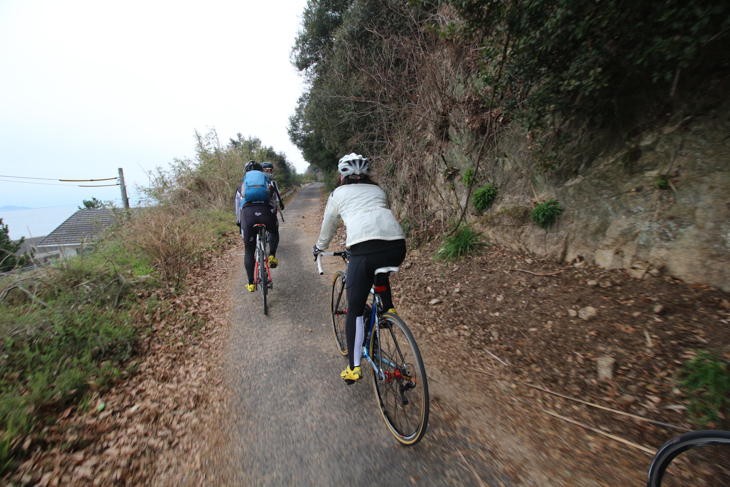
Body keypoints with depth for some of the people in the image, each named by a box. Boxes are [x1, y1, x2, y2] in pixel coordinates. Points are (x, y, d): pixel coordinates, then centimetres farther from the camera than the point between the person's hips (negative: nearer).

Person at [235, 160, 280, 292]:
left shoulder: (241, 186, 27)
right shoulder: (267, 182, 26)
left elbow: (238, 206, 32)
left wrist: (239, 223, 45)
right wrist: (275, 220, 44)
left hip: (248, 214, 1)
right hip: (266, 211, 0)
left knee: (249, 251, 14)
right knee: (274, 231, 35)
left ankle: (251, 283, 19)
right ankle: (272, 256, 13)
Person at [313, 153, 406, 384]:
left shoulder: (338, 193, 22)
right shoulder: (377, 190, 31)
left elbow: (328, 226, 31)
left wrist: (319, 248, 50)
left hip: (365, 249, -4)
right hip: (397, 246, 5)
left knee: (355, 309, 10)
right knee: (381, 269, 40)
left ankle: (354, 368, 15)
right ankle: (389, 310, 33)